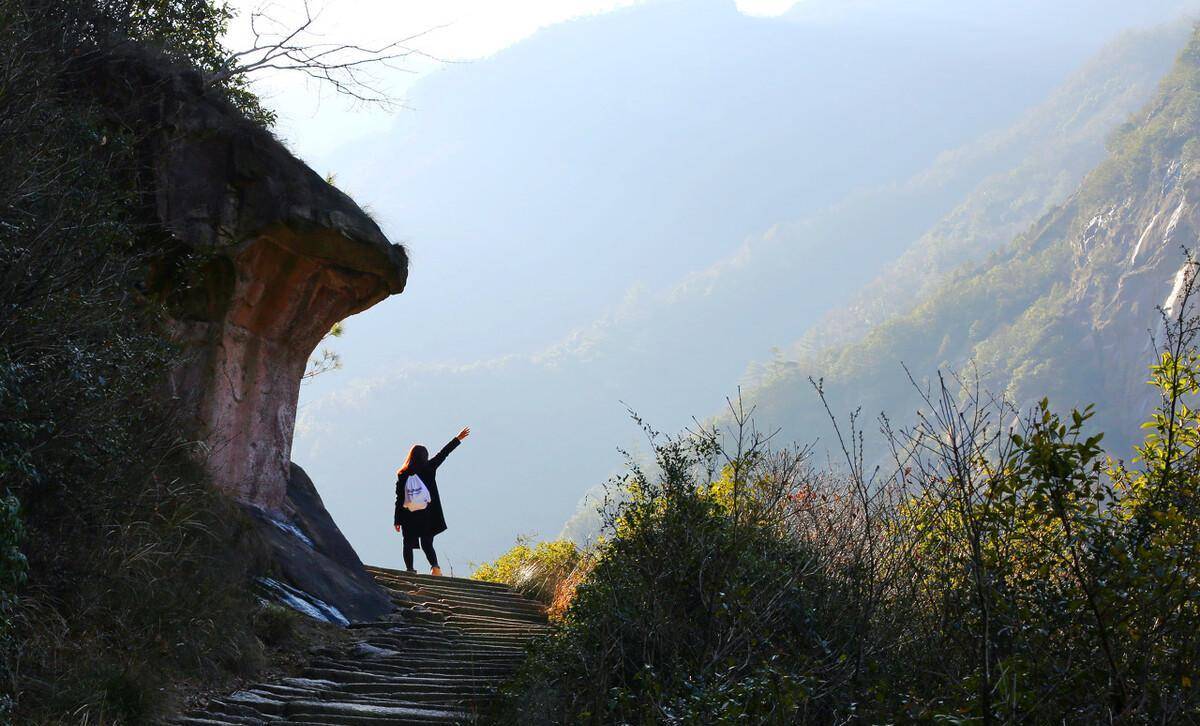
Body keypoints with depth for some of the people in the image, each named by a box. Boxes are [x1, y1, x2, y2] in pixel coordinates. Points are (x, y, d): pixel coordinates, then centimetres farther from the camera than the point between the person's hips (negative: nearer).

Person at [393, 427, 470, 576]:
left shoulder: (403, 475, -2)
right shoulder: (429, 469, -3)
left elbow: (399, 498, -1)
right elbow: (443, 454, 8)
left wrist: (398, 520, 4)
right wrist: (458, 439, 19)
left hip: (409, 516, 0)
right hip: (428, 514, 0)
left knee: (408, 544, 10)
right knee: (427, 543, 5)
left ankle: (410, 569, 2)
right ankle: (435, 566, -16)